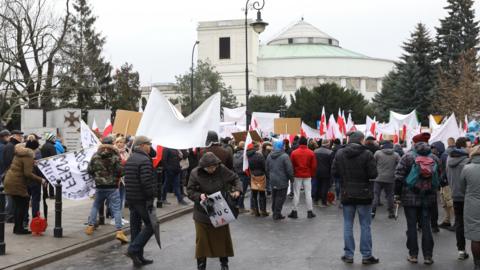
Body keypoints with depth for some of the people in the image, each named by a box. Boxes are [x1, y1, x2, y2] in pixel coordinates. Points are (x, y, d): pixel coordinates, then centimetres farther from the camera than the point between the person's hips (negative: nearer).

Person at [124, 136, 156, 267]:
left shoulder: (129, 159, 14)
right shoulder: (144, 160, -15)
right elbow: (147, 182, -23)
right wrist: (150, 198, -17)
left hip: (130, 198, 9)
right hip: (142, 199, -9)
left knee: (135, 226, 12)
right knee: (151, 225, 0)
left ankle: (138, 257, 18)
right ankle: (134, 249, -8)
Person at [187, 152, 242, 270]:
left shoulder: (222, 169, -12)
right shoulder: (195, 173, -16)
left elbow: (235, 179, 1)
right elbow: (190, 191, -8)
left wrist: (237, 190, -17)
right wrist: (199, 196, -28)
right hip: (202, 213, -2)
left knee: (223, 237, 14)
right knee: (202, 239, 6)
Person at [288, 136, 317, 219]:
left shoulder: (294, 152, -5)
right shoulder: (311, 153, -4)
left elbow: (291, 165, -1)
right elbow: (314, 166, 0)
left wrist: (292, 175, 11)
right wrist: (312, 174, 13)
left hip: (297, 176, 0)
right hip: (307, 176, 0)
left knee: (296, 194, 5)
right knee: (308, 194, 5)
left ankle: (295, 212, 8)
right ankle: (310, 212, 9)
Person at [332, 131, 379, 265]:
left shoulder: (340, 153, -4)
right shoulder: (367, 154, -13)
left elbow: (334, 172, -4)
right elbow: (373, 174, -15)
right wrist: (364, 175, 6)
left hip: (347, 194, 3)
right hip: (363, 194, -2)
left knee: (348, 225, 11)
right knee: (365, 225, 7)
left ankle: (348, 255, 15)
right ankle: (366, 256, 12)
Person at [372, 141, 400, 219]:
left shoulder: (378, 153, -4)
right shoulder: (395, 155, 2)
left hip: (378, 178, -2)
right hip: (390, 179, 2)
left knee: (375, 195, 3)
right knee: (389, 195, 12)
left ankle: (373, 211, -2)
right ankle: (391, 212, 14)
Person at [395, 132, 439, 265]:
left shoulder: (408, 156, -7)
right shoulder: (434, 158, 5)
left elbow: (399, 177, -9)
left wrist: (397, 194, -1)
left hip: (410, 198, -3)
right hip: (428, 198, 3)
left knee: (412, 226, 5)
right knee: (426, 226, 9)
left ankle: (413, 255, 10)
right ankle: (428, 256, 11)